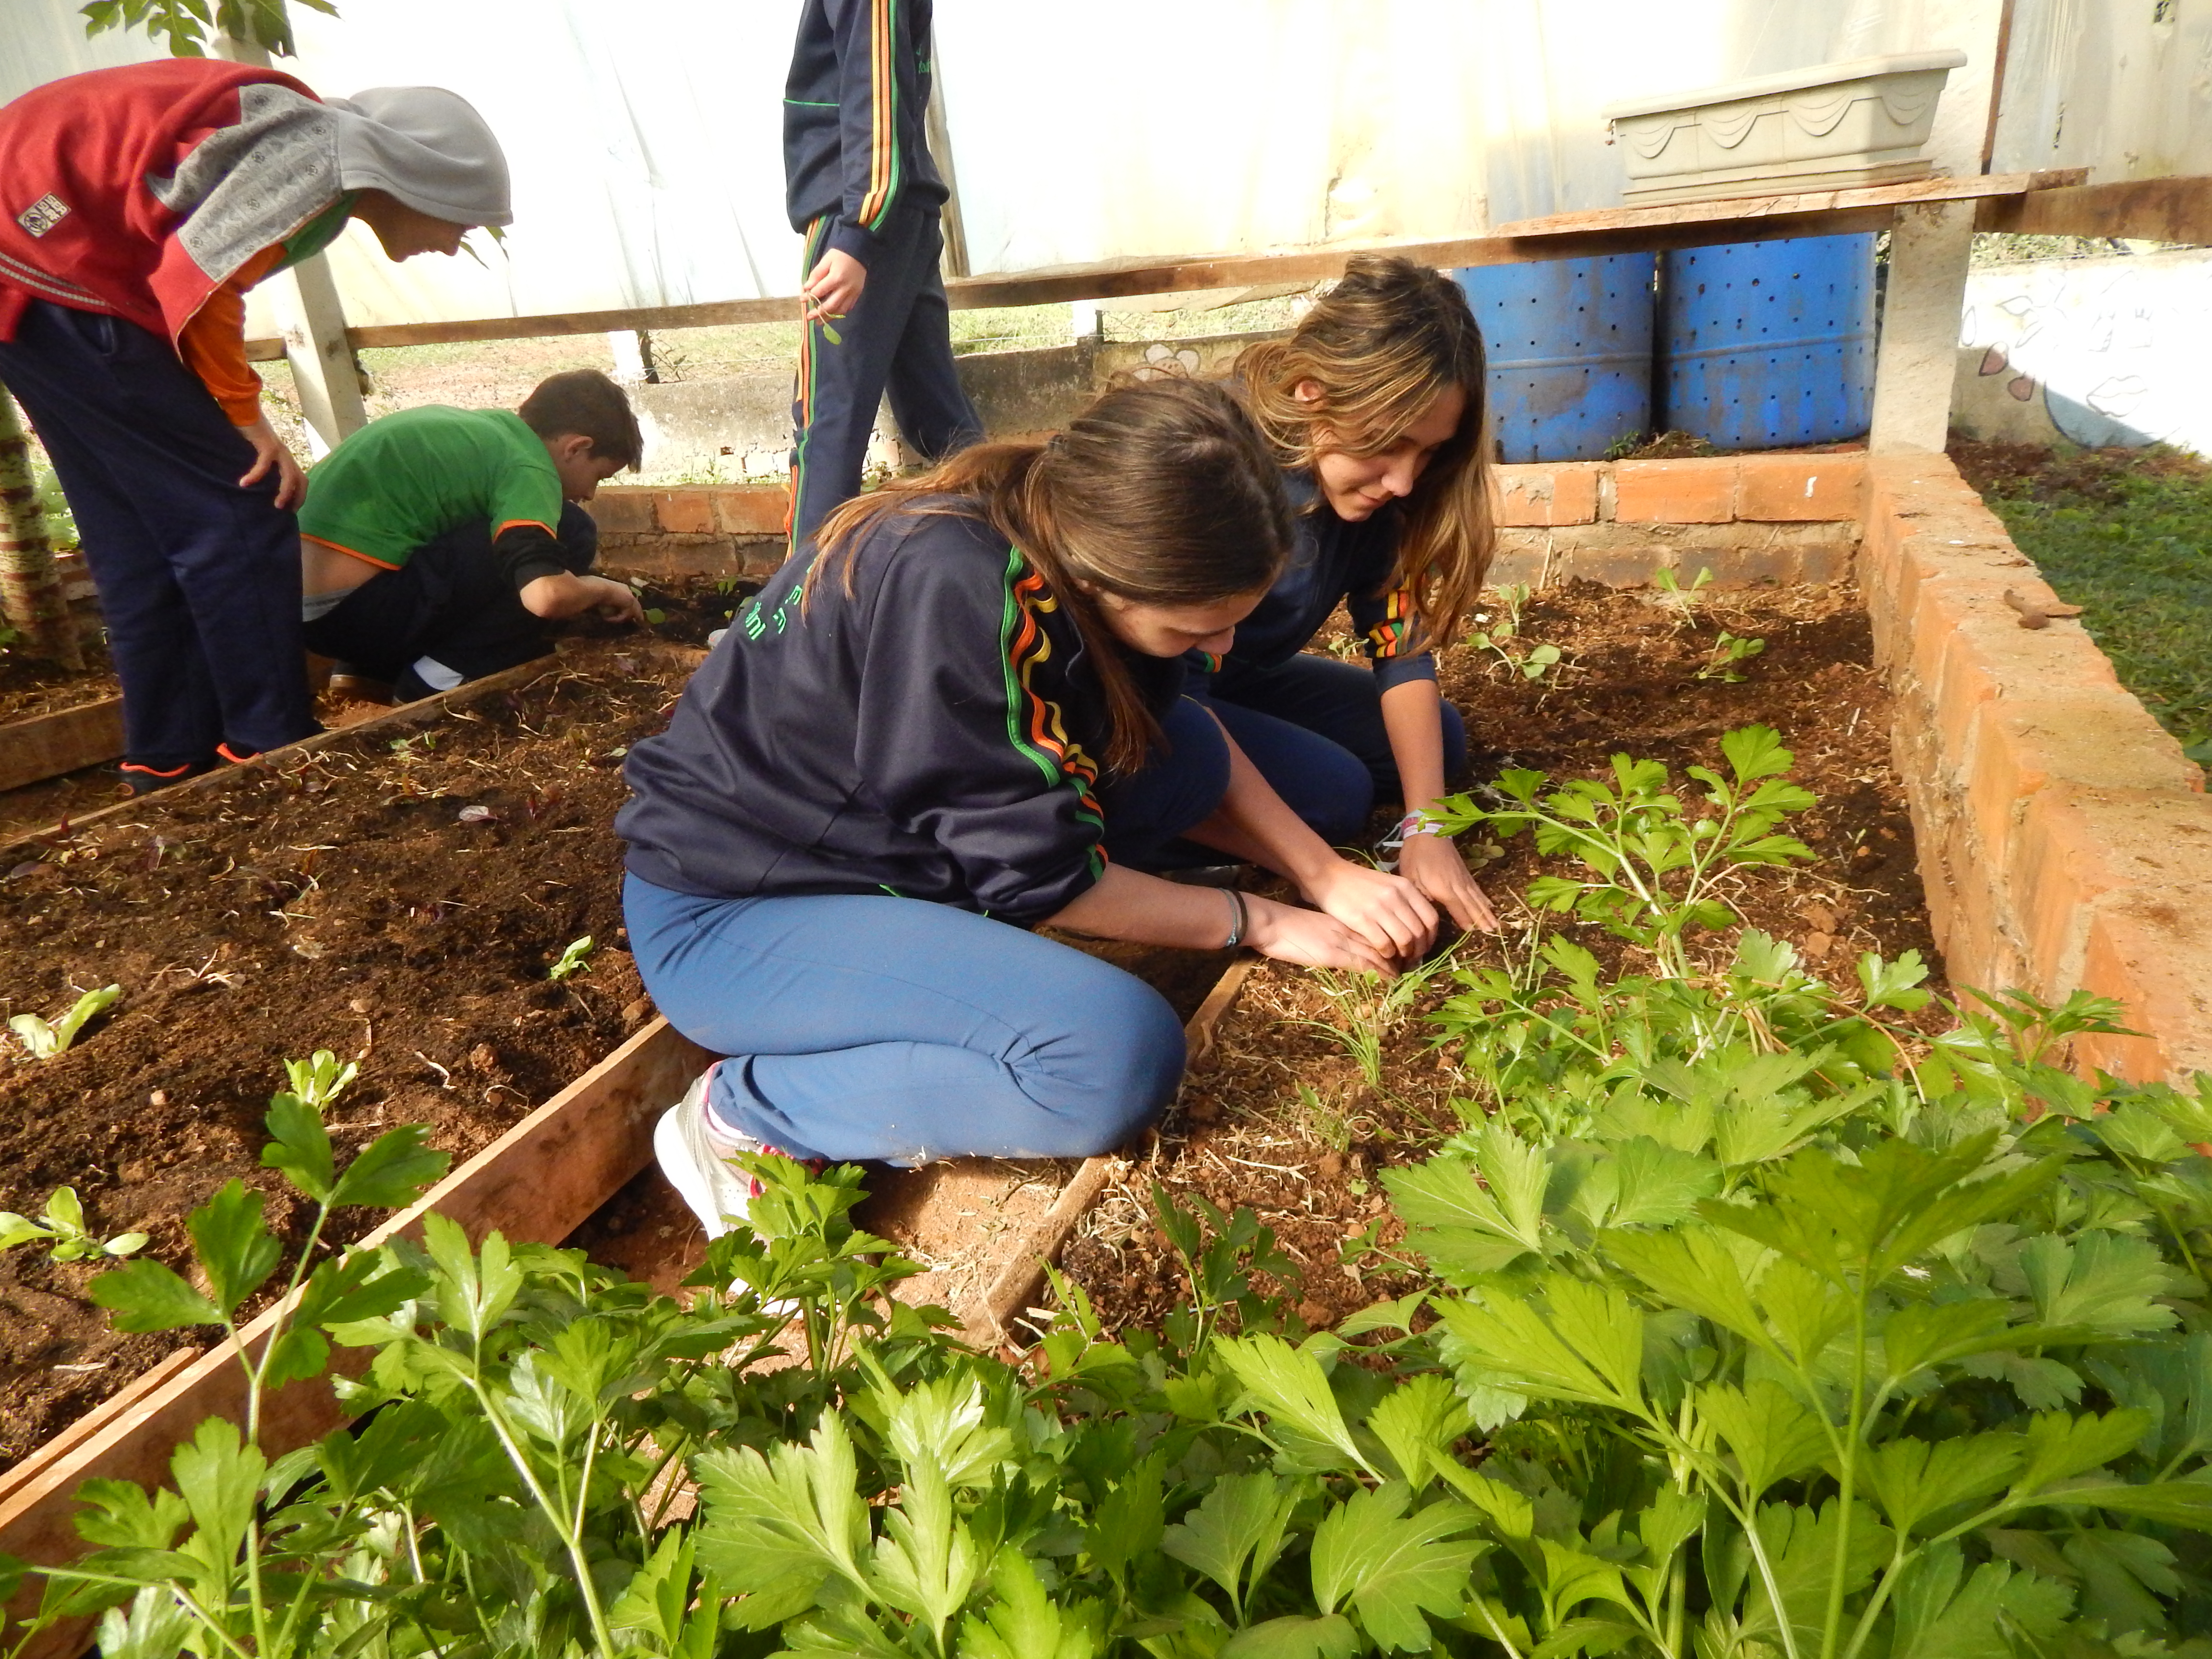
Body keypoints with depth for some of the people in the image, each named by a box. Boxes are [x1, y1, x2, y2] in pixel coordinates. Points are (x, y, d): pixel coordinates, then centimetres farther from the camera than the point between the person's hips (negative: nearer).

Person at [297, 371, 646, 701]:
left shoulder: (470, 425, 17)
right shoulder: (526, 466, -9)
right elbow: (546, 595, -24)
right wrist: (603, 589, -2)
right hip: (355, 612, -9)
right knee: (570, 533, -6)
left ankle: (366, 667, 15)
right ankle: (441, 675, -4)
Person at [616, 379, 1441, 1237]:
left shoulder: (1076, 539, -8)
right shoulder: (960, 591, -31)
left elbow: (1183, 756, 7)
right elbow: (1040, 873, -24)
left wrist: (1325, 872, -3)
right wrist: (1258, 922, -11)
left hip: (877, 840, 8)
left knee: (1185, 747, -2)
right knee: (1121, 1051, -26)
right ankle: (745, 1110, -10)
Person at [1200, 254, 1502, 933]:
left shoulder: (1371, 485, -13)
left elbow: (1402, 646, -9)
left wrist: (1425, 829, -20)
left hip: (1237, 679, 8)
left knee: (1440, 740, 5)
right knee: (1333, 789, -23)